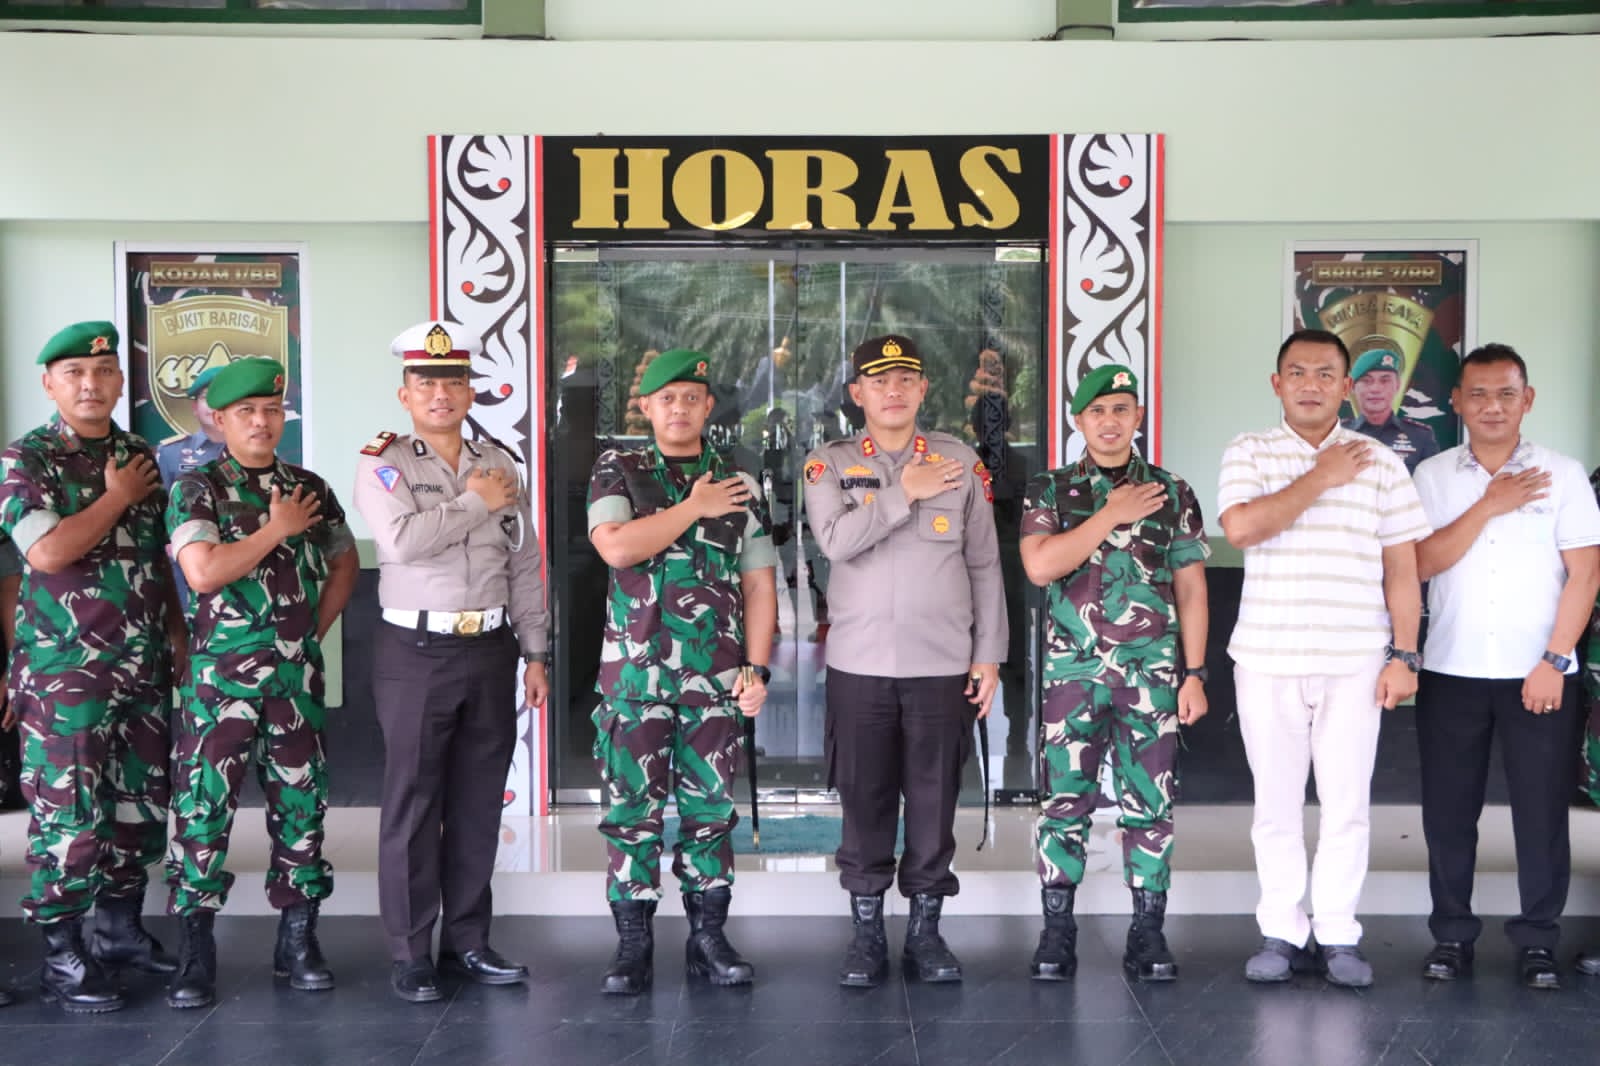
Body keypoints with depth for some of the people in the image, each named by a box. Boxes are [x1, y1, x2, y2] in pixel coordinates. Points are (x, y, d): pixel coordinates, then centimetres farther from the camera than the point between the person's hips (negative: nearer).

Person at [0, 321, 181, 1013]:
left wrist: (177, 635, 14)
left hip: (144, 669, 6)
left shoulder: (140, 457, 12)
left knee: (141, 806, 12)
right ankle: (63, 959, 10)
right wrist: (118, 497, -10)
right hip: (65, 672, -6)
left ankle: (121, 929, 28)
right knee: (69, 815, -3)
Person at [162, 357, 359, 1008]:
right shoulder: (196, 489, -2)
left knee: (301, 803, 7)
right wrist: (278, 529, -10)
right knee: (204, 804, -3)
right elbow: (203, 571, -17)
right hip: (222, 674, -4)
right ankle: (196, 950, 8)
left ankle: (297, 940, 18)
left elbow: (344, 563, 21)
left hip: (297, 674, 4)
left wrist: (316, 627, 10)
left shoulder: (309, 489, 10)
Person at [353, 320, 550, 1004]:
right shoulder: (383, 464, -2)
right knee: (413, 803, 2)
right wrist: (476, 503, -12)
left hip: (491, 650, 4)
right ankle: (409, 955, 12)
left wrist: (535, 653, 10)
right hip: (416, 653, -4)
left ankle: (467, 942, 21)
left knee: (479, 801, 9)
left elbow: (525, 566, 13)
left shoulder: (498, 465, 11)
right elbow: (403, 539, -22)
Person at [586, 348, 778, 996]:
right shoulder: (618, 473, 5)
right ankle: (633, 946, 11)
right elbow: (617, 547, -15)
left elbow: (759, 584, 8)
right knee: (633, 811, 2)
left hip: (716, 678, 2)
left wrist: (757, 667, 0)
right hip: (635, 673, -2)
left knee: (711, 809, 7)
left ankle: (708, 938, 18)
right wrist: (694, 507, -9)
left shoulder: (738, 486, 10)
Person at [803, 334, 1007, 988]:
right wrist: (904, 493, -13)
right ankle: (867, 932, 18)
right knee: (864, 800, 5)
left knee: (934, 800, 5)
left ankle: (926, 930, 19)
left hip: (943, 664, 1)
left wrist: (989, 654, 3)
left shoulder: (961, 463, 5)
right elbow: (836, 540, -16)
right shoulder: (829, 465, 3)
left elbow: (985, 564, 7)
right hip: (859, 663, 0)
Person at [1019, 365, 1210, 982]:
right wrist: (1112, 515, -11)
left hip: (1153, 673, 1)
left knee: (1150, 804, 4)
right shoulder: (1049, 491, 6)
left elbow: (1191, 589, 8)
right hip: (1073, 671, -1)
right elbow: (1039, 567, -11)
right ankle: (1057, 933, 11)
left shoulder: (1173, 494, 8)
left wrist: (1194, 673, 2)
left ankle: (1148, 932, 14)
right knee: (1065, 800, 1)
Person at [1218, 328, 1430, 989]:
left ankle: (1338, 934, 15)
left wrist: (1405, 655, -1)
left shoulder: (1379, 464, 6)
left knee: (1347, 803, 3)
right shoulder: (1248, 454, 4)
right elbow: (1240, 526, -16)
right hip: (1267, 661, 0)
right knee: (1276, 803, 6)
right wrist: (1321, 478, -10)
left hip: (1356, 662, 1)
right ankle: (1281, 931, 17)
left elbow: (1402, 567, 5)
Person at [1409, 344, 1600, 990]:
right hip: (1451, 672, 1)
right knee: (1448, 810, 6)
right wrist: (1488, 507, -13)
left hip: (1539, 674, -1)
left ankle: (1537, 941, 16)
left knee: (1542, 810, 3)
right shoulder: (1433, 476, 4)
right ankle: (1452, 934, 18)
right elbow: (1422, 564, -6)